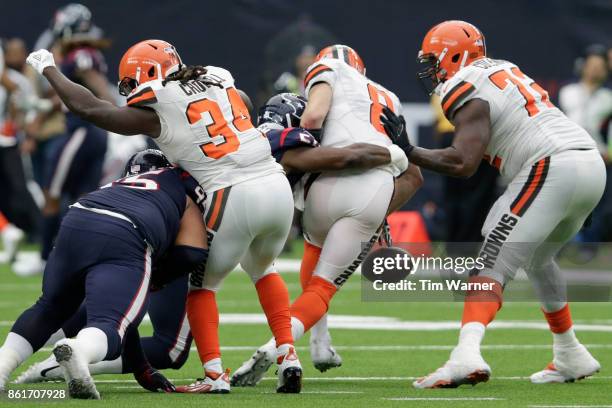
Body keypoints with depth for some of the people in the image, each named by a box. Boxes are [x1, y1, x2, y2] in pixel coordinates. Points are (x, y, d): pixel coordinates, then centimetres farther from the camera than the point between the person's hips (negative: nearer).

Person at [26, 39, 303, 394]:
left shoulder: (157, 114, -2)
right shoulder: (218, 78, 13)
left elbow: (89, 107, 7)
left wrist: (48, 68, 19)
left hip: (235, 196, -6)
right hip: (279, 186, 6)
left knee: (201, 284, 14)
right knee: (262, 269, 29)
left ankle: (215, 374, 4)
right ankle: (287, 355, 16)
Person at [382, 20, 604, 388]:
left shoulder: (469, 93, -3)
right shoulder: (506, 71, 24)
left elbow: (463, 163, -13)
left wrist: (409, 152, -6)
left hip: (552, 168, -9)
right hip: (593, 165, 9)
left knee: (493, 264, -12)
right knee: (537, 258, 28)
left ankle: (467, 354, -32)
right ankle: (570, 357, 33)